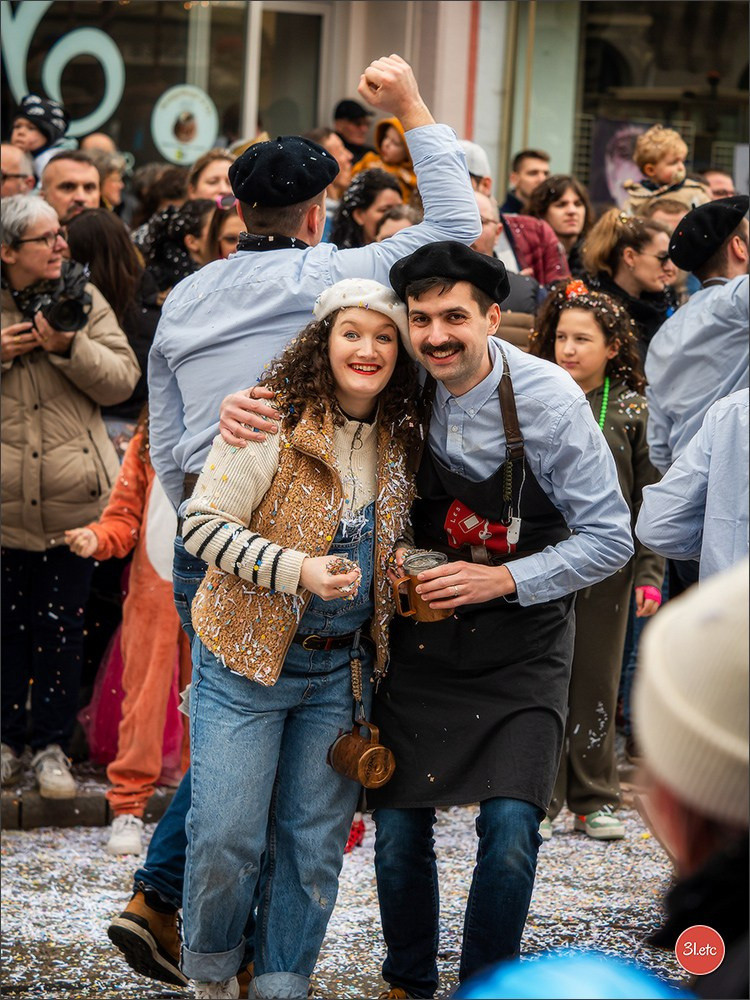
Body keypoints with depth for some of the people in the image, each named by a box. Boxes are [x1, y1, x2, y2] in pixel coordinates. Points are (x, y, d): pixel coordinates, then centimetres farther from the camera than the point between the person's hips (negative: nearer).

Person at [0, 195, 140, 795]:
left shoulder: (83, 300, 4)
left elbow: (122, 380, -2)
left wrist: (69, 347, -16)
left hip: (72, 498, 0)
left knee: (61, 625, 5)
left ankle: (53, 746, 14)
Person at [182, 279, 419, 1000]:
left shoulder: (398, 441, 6)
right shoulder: (271, 421, -12)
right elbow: (203, 524, -16)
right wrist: (297, 570, -25)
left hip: (342, 668, 5)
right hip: (248, 661, -5)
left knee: (315, 839, 7)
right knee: (227, 835, -4)